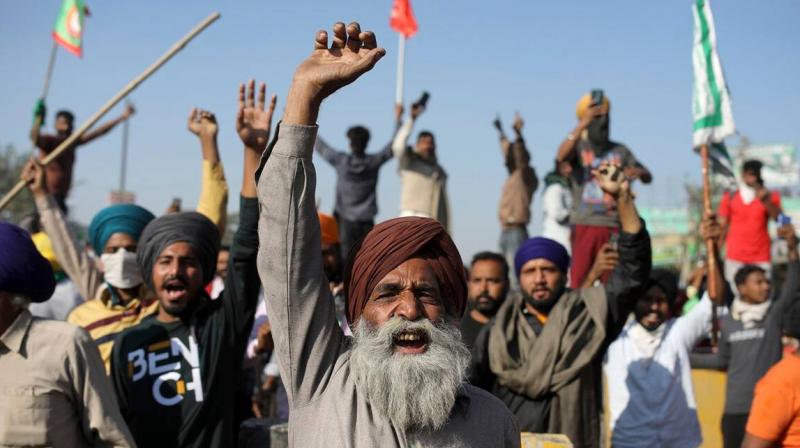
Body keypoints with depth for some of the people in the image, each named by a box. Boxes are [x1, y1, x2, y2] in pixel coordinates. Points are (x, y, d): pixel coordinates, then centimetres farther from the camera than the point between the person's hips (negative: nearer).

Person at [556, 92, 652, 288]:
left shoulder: (619, 150, 12)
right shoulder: (578, 146, 2)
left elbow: (648, 177, 12)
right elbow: (561, 156, -20)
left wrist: (639, 171, -12)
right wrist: (582, 125, -24)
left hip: (614, 225, 3)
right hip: (584, 224, -3)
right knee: (579, 278, -8)